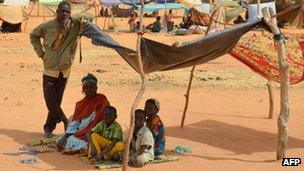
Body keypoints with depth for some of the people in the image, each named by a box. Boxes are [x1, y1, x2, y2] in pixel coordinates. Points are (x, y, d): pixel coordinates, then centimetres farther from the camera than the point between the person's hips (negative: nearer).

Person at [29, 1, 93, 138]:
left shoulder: (74, 25, -5)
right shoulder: (47, 26, -4)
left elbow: (89, 17, -6)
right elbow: (33, 35, 13)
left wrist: (72, 18, -20)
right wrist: (41, 53, 6)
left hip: (64, 70, 1)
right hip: (50, 69, -1)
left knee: (56, 100, 7)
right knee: (50, 99, -6)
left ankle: (49, 127, 16)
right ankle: (64, 121, 5)